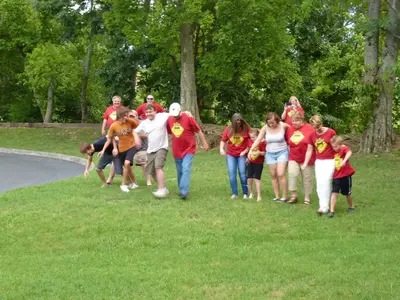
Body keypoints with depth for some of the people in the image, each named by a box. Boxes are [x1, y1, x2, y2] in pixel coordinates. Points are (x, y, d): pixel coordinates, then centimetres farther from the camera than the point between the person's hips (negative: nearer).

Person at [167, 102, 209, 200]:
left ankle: (184, 192, -19)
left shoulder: (188, 118, -12)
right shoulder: (169, 119, 0)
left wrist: (204, 143, -1)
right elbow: (168, 132, 14)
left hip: (188, 149, -5)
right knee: (180, 172, 13)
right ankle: (181, 190, 26)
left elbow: (198, 131, -5)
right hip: (176, 151, 5)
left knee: (186, 170, -15)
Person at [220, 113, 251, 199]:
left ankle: (245, 193, 9)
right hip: (230, 154, 3)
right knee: (231, 174, -1)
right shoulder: (228, 129, -2)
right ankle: (234, 193, 7)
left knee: (242, 173, -3)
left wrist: (246, 151, -14)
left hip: (242, 154, -2)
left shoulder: (246, 128, -9)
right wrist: (221, 149, -12)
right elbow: (223, 140, 4)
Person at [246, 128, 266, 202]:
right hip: (251, 162, 5)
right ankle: (251, 194, 25)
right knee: (249, 179, 5)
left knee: (257, 178, -7)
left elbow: (264, 153, -11)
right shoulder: (249, 141, 1)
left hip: (259, 163, -5)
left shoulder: (262, 142, -14)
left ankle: (259, 196, -1)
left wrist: (259, 152, -29)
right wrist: (248, 157, 11)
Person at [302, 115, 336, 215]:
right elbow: (309, 150, 8)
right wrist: (305, 163, 3)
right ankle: (323, 205, 10)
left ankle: (324, 207, -9)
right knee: (319, 184, 2)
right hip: (319, 161, 4)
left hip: (330, 161, -4)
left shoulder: (331, 132, -9)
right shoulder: (312, 135, 2)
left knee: (325, 182, -13)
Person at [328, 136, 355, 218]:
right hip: (336, 176, 4)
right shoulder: (334, 152, 5)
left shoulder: (344, 148, -13)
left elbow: (349, 152, -37)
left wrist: (344, 160, -54)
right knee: (334, 192, -9)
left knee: (347, 193, 12)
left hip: (346, 175, -4)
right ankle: (332, 211, -10)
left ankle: (351, 207, 36)